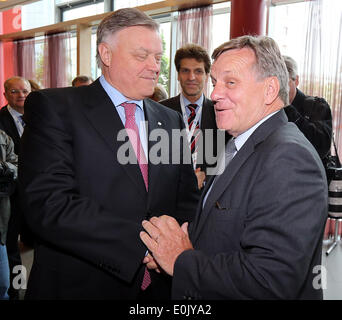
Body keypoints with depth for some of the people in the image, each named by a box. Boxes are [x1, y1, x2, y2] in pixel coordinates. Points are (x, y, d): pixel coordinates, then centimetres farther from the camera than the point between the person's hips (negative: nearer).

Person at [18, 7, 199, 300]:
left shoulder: (171, 120, 6)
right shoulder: (52, 107, -11)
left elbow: (187, 199, 7)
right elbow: (49, 206, -22)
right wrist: (145, 241, -26)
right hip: (79, 286, -4)